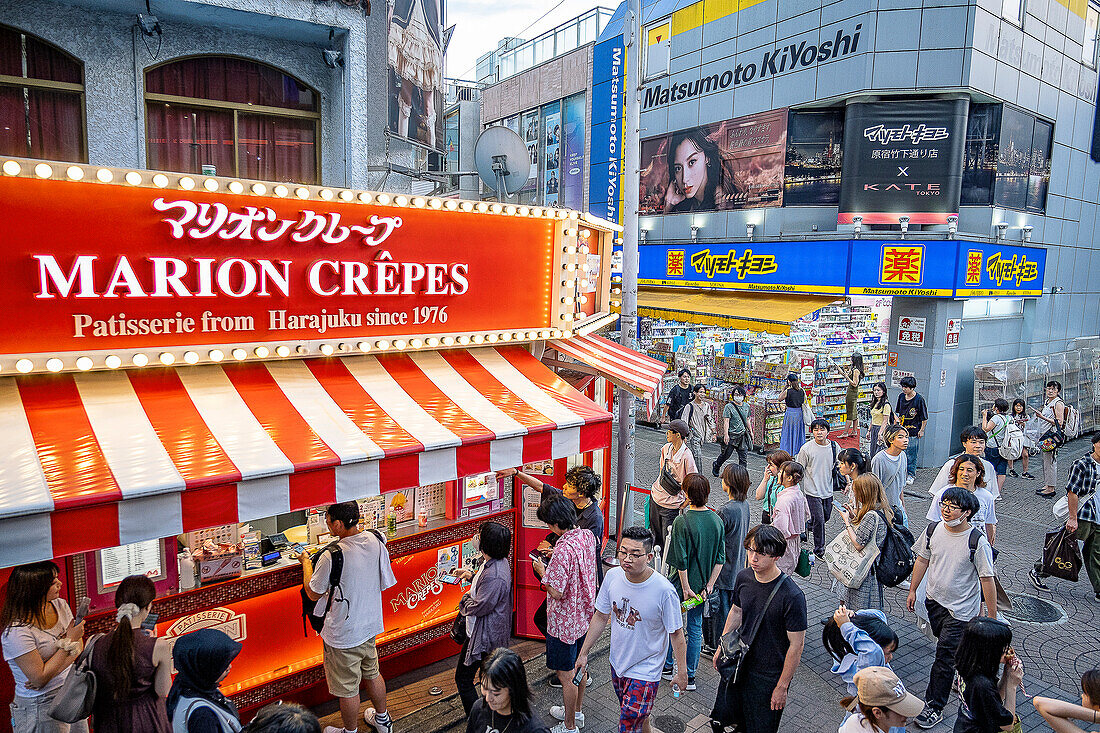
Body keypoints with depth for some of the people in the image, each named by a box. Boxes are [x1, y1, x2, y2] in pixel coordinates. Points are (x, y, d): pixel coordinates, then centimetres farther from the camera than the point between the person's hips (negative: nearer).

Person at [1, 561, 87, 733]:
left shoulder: (60, 605, -2)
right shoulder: (16, 631, -23)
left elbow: (79, 647, 0)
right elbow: (40, 679, -22)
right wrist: (70, 640, -19)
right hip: (41, 707, -6)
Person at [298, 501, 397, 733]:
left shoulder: (331, 557, -30)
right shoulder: (375, 541, -12)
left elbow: (313, 593, -12)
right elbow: (385, 582, 3)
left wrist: (306, 562, 0)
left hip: (343, 634, -7)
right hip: (370, 625, 7)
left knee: (347, 689, 15)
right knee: (372, 673, 27)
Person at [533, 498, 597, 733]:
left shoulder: (563, 550, -32)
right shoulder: (587, 536, -5)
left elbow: (557, 592, -27)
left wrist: (543, 572, -11)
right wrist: (554, 556, 10)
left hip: (564, 621, -9)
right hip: (584, 615, 9)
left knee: (566, 675, 8)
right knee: (579, 665, 25)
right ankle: (576, 711, 44)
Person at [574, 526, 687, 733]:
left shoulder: (664, 591, -26)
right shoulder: (613, 576, -12)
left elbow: (676, 634, -13)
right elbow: (601, 617, 2)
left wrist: (681, 673, -5)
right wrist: (584, 653, 7)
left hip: (645, 671, -5)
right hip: (617, 662, 5)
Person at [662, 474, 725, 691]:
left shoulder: (682, 522, -23)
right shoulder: (717, 521, -6)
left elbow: (681, 561, -22)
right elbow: (720, 559, -2)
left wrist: (686, 588, -13)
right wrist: (709, 586, 2)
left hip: (682, 584, -4)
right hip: (702, 585, 5)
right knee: (695, 628, 16)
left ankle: (667, 666, 33)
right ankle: (690, 676, 25)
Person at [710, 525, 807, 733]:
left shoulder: (792, 596, -26)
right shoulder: (743, 577, -8)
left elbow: (796, 645, -19)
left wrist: (782, 687, -15)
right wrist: (722, 647, 14)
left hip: (769, 676, -5)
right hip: (740, 661, 6)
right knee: (727, 715, 22)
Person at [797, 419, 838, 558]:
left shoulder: (834, 447, -2)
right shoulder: (807, 448, -12)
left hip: (828, 490, 4)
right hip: (812, 491, -4)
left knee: (826, 517, 16)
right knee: (819, 519, -5)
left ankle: (806, 526, 44)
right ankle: (819, 548, 10)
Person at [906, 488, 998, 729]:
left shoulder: (977, 542, -20)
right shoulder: (933, 530, -6)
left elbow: (987, 580, -14)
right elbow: (922, 560, 7)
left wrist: (992, 617, -10)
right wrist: (913, 590, 12)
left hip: (961, 609, -5)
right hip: (934, 601, 5)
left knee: (944, 657, -3)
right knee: (952, 649, 22)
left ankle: (934, 707, 9)